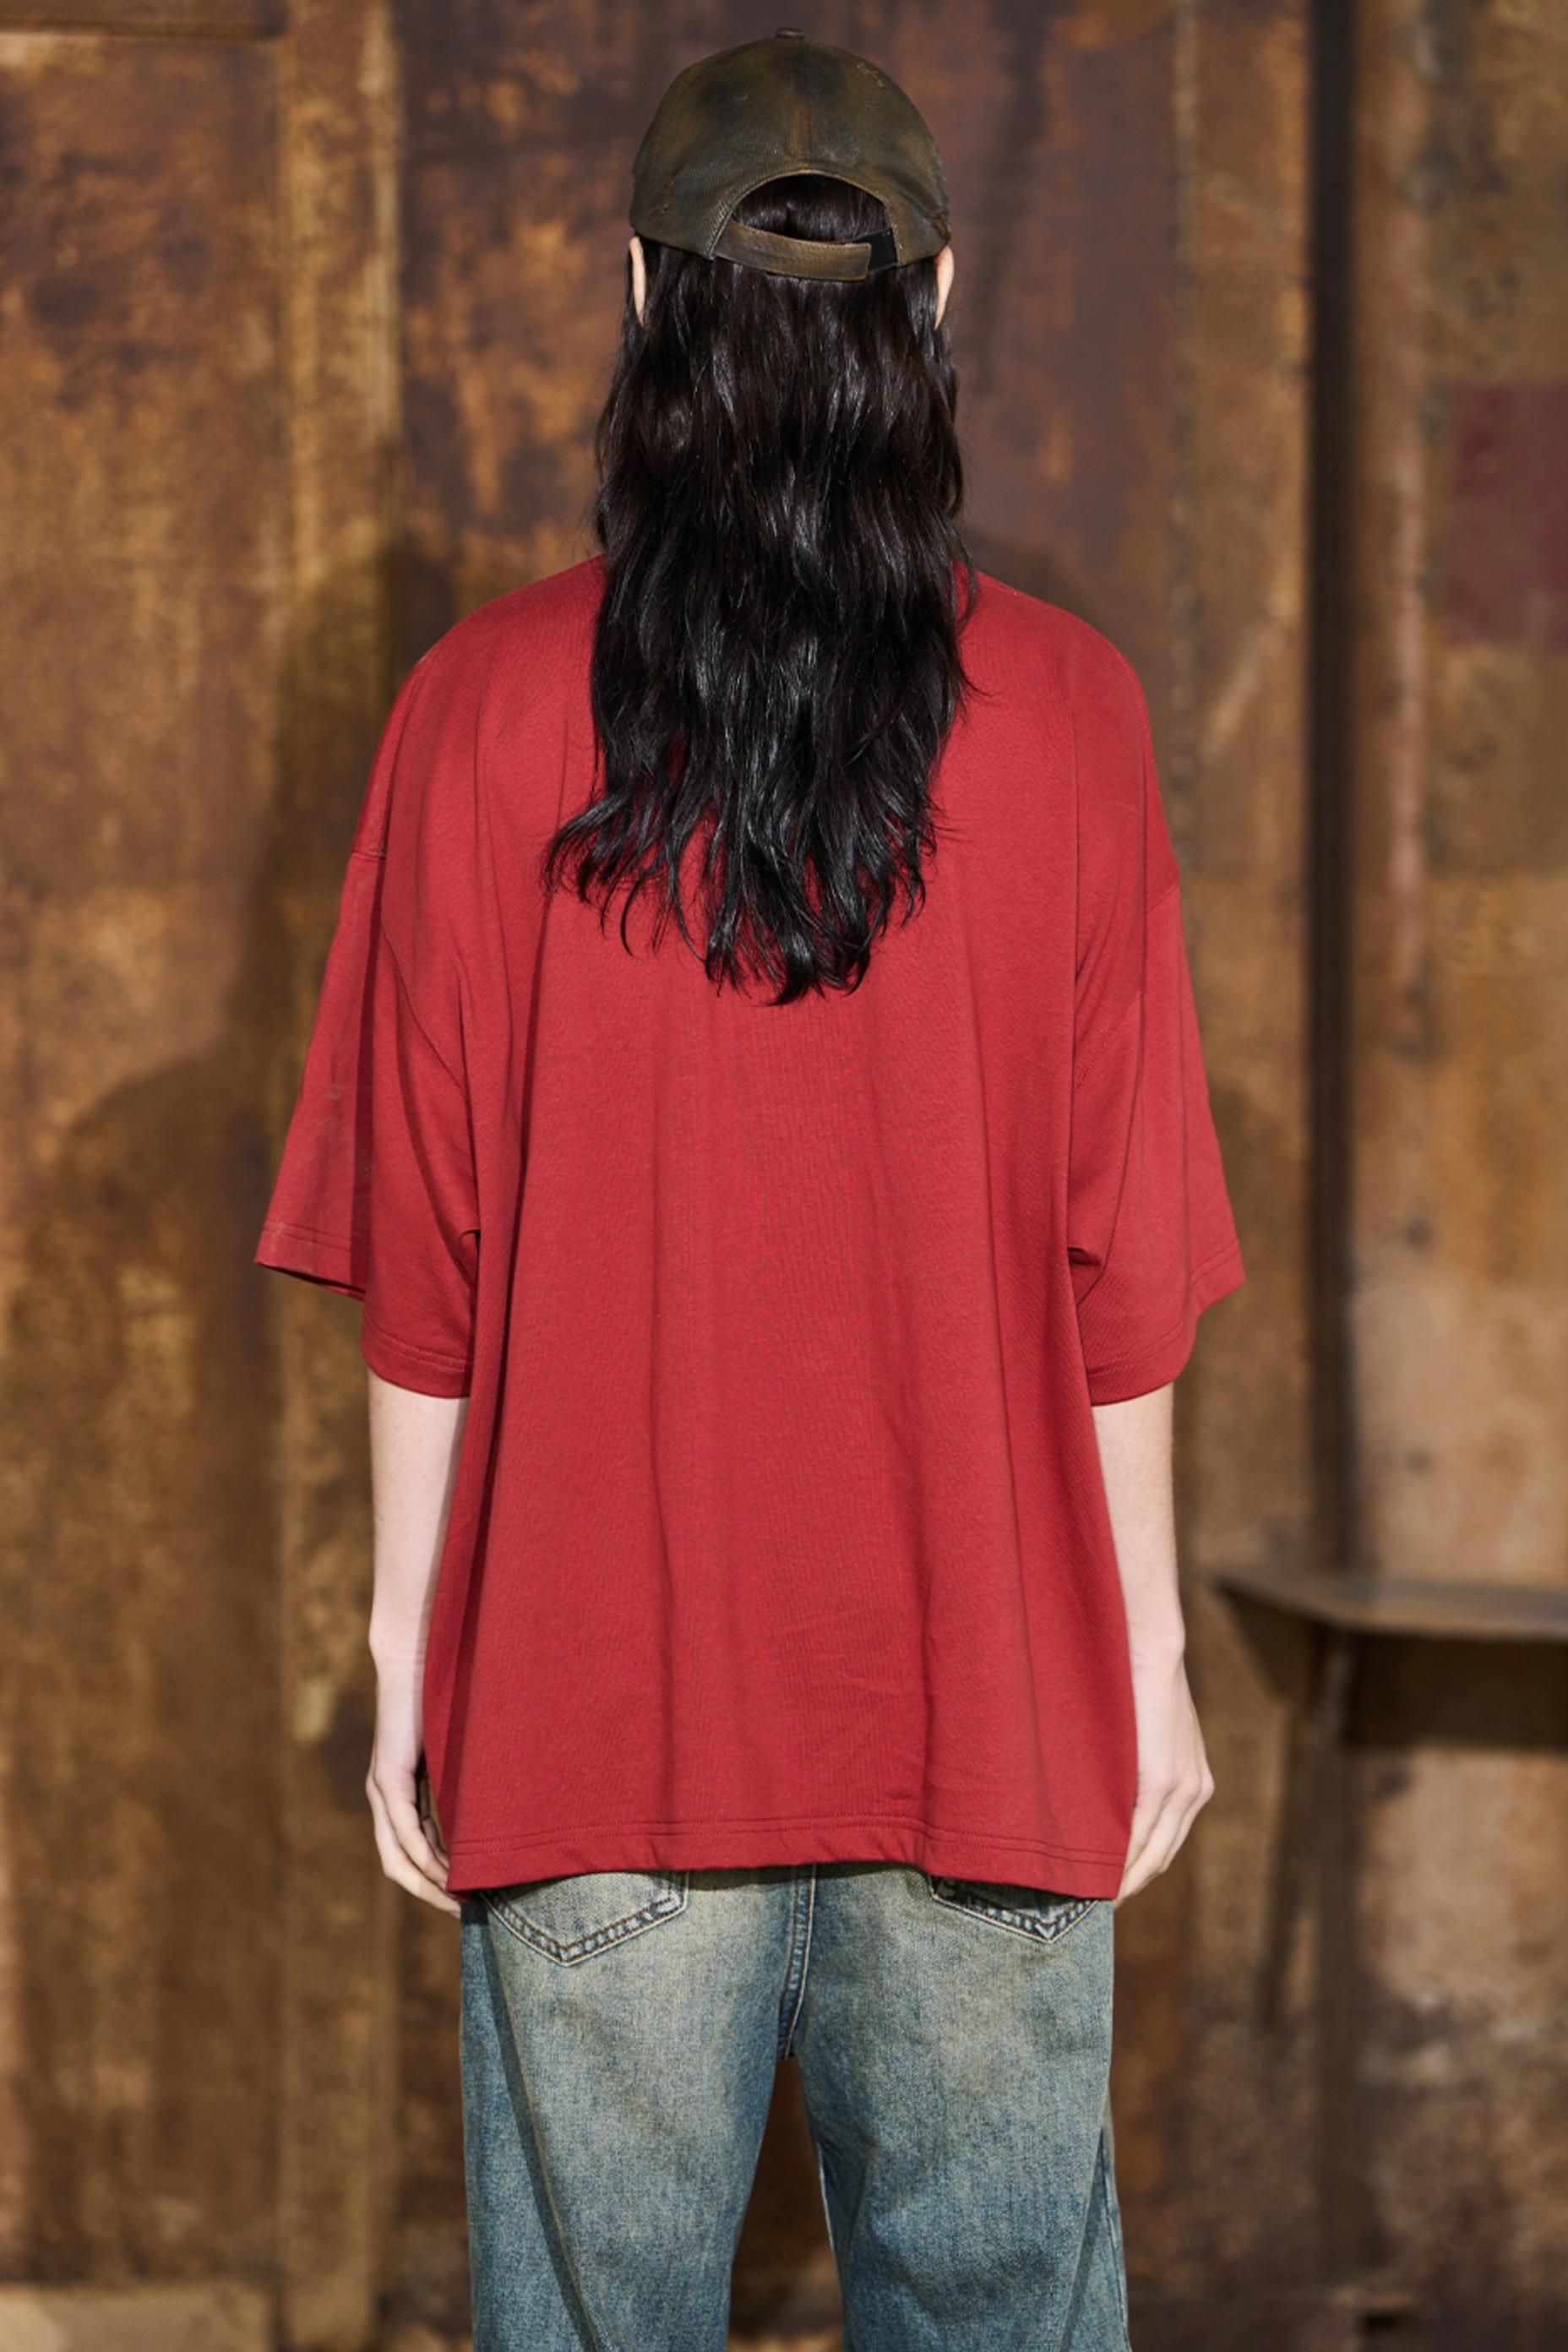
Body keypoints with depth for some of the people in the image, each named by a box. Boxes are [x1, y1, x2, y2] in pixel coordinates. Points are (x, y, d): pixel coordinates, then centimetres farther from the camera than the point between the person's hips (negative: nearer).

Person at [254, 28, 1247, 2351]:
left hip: (599, 1686, 0)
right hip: (983, 1682, 1)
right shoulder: (1064, 708, -4)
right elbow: (1125, 1251, -2)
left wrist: (407, 1645, 8)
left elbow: (420, 1248, -2)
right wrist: (1153, 1655, 8)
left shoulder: (485, 709, -5)